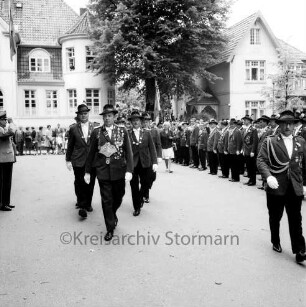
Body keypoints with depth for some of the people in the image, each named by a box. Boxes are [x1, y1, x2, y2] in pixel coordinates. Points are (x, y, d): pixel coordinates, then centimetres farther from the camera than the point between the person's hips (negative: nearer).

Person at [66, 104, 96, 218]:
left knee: (91, 183, 9)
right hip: (78, 161, -1)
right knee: (79, 184, -2)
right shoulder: (73, 129, 4)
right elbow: (70, 146, 8)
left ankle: (88, 203, 26)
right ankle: (82, 206, 3)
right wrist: (68, 160, 6)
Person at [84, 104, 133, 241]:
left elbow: (128, 152, -1)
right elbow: (91, 153, 6)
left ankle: (112, 214, 46)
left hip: (119, 170, 1)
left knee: (118, 197, 14)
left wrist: (129, 170, -10)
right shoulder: (96, 132, 1)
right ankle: (110, 229, 14)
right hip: (103, 171, -1)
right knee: (106, 200, 1)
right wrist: (87, 171, 6)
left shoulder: (123, 131, 1)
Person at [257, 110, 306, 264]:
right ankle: (275, 242, 35)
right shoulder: (269, 141, -3)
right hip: (276, 187, -1)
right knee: (275, 218, 15)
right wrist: (268, 176, -26)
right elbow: (261, 160, -10)